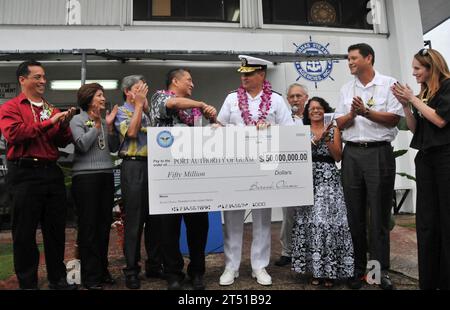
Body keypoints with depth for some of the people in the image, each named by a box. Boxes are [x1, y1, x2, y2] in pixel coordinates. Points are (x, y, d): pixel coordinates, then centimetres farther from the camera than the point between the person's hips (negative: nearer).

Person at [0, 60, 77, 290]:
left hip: (52, 172, 5)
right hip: (25, 173, -5)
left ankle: (58, 279, 24)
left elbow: (64, 142, 11)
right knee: (25, 232, 5)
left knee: (56, 228, 11)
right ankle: (27, 283, 18)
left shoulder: (52, 109, 16)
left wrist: (64, 125, -7)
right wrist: (48, 122, -16)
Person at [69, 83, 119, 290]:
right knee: (89, 225, -2)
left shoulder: (105, 120, 15)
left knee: (105, 224, 8)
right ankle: (90, 276, 8)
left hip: (106, 175, 5)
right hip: (85, 176, -5)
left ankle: (102, 270, 20)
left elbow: (113, 148, 10)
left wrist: (110, 126, 0)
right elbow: (82, 145, -12)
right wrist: (98, 124, -9)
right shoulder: (77, 120, 1)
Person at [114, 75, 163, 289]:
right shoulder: (121, 112, 2)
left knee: (155, 218, 9)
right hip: (134, 167, -6)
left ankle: (154, 265, 22)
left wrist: (147, 105, 7)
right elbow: (131, 131, -15)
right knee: (134, 220, -1)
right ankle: (131, 269, 11)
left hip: (152, 165, 6)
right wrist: (139, 105, -8)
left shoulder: (147, 113, 20)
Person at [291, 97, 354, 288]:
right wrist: (315, 139, -9)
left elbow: (338, 157, 3)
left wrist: (327, 138, -7)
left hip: (329, 179, -1)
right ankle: (315, 269, 6)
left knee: (328, 220, -10)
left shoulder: (333, 129, 12)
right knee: (310, 221, -5)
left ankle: (329, 270, 1)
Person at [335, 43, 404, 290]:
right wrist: (352, 114, -9)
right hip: (352, 153, 4)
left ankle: (380, 271, 12)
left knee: (379, 214, 1)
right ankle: (358, 268, 19)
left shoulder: (388, 84, 4)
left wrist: (366, 112, -15)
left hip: (379, 152, -3)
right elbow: (340, 123, 11)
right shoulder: (346, 89, 16)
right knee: (355, 214, 7)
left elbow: (394, 119, -4)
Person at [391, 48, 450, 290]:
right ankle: (429, 280, 15)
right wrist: (405, 105, 3)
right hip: (425, 158, 6)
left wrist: (413, 99, -6)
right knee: (426, 221, 6)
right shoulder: (423, 93, 15)